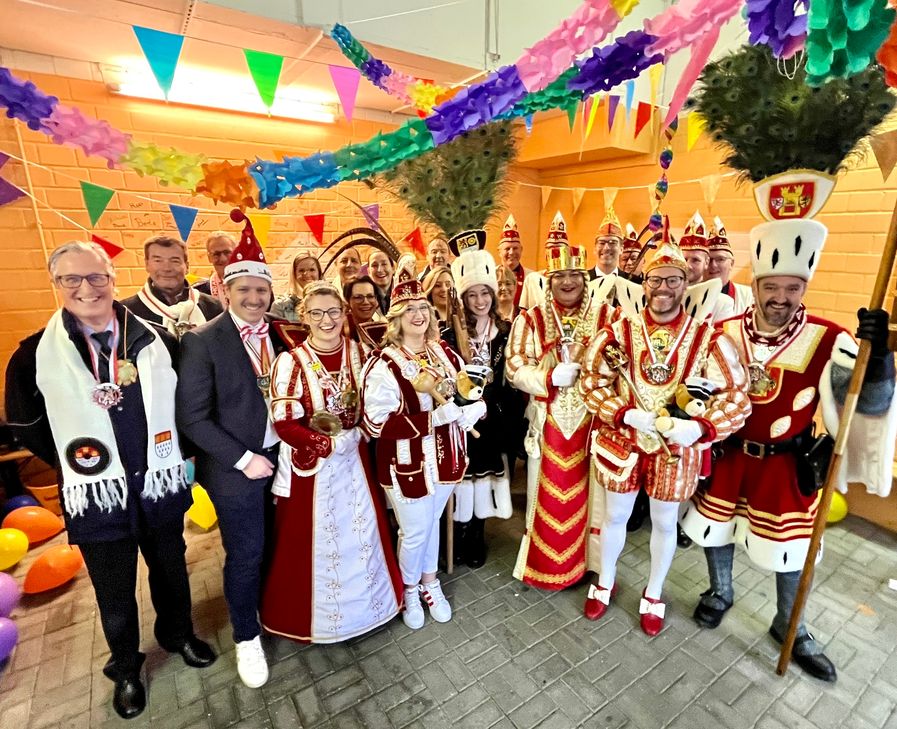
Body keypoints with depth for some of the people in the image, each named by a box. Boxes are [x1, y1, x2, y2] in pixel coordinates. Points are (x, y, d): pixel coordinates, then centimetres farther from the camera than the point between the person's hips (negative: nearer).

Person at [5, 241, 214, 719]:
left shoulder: (154, 339, -5)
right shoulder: (36, 354, -8)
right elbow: (25, 425, 5)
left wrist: (170, 448, 4)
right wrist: (76, 462, 3)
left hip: (159, 484, 1)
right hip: (97, 494, -1)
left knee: (170, 570, 21)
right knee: (114, 594, 18)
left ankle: (178, 633, 49)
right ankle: (125, 669, 44)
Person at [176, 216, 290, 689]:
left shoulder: (278, 334, 0)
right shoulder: (201, 342, -13)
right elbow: (192, 417, -14)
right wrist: (243, 459, -15)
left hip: (281, 458, 4)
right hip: (235, 468, -4)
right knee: (245, 555, 10)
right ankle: (247, 638, 36)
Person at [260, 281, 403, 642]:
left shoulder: (359, 353, -3)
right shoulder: (290, 362, -13)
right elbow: (285, 424, -16)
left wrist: (355, 435, -8)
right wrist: (331, 444, -18)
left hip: (354, 459, 4)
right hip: (310, 465, -3)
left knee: (362, 532, 15)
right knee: (314, 540, 11)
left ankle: (368, 601, 41)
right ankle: (314, 615, 37)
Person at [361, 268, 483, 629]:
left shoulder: (445, 353, 0)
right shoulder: (384, 364, -18)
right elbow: (377, 423, -25)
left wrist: (470, 411, -15)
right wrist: (435, 417, -31)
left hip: (444, 456, 5)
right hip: (407, 463, -5)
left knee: (432, 522, 24)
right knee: (414, 532, 13)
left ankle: (429, 582, 48)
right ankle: (409, 590, 43)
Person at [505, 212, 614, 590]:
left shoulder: (605, 315, 2)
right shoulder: (530, 319, -1)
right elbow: (515, 369, -5)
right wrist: (552, 377, -20)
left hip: (590, 419, 1)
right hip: (548, 420, 0)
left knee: (584, 492, 12)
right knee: (549, 494, 10)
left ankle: (584, 560, 36)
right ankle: (545, 565, 32)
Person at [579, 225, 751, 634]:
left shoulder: (708, 338, -9)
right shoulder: (620, 331, -8)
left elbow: (736, 398, -10)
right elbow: (591, 382, -8)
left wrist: (699, 427, -27)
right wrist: (626, 414, -22)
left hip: (676, 448, 0)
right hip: (621, 440, 0)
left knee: (664, 523, 19)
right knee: (614, 516, 17)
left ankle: (653, 595, 44)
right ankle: (604, 581, 44)